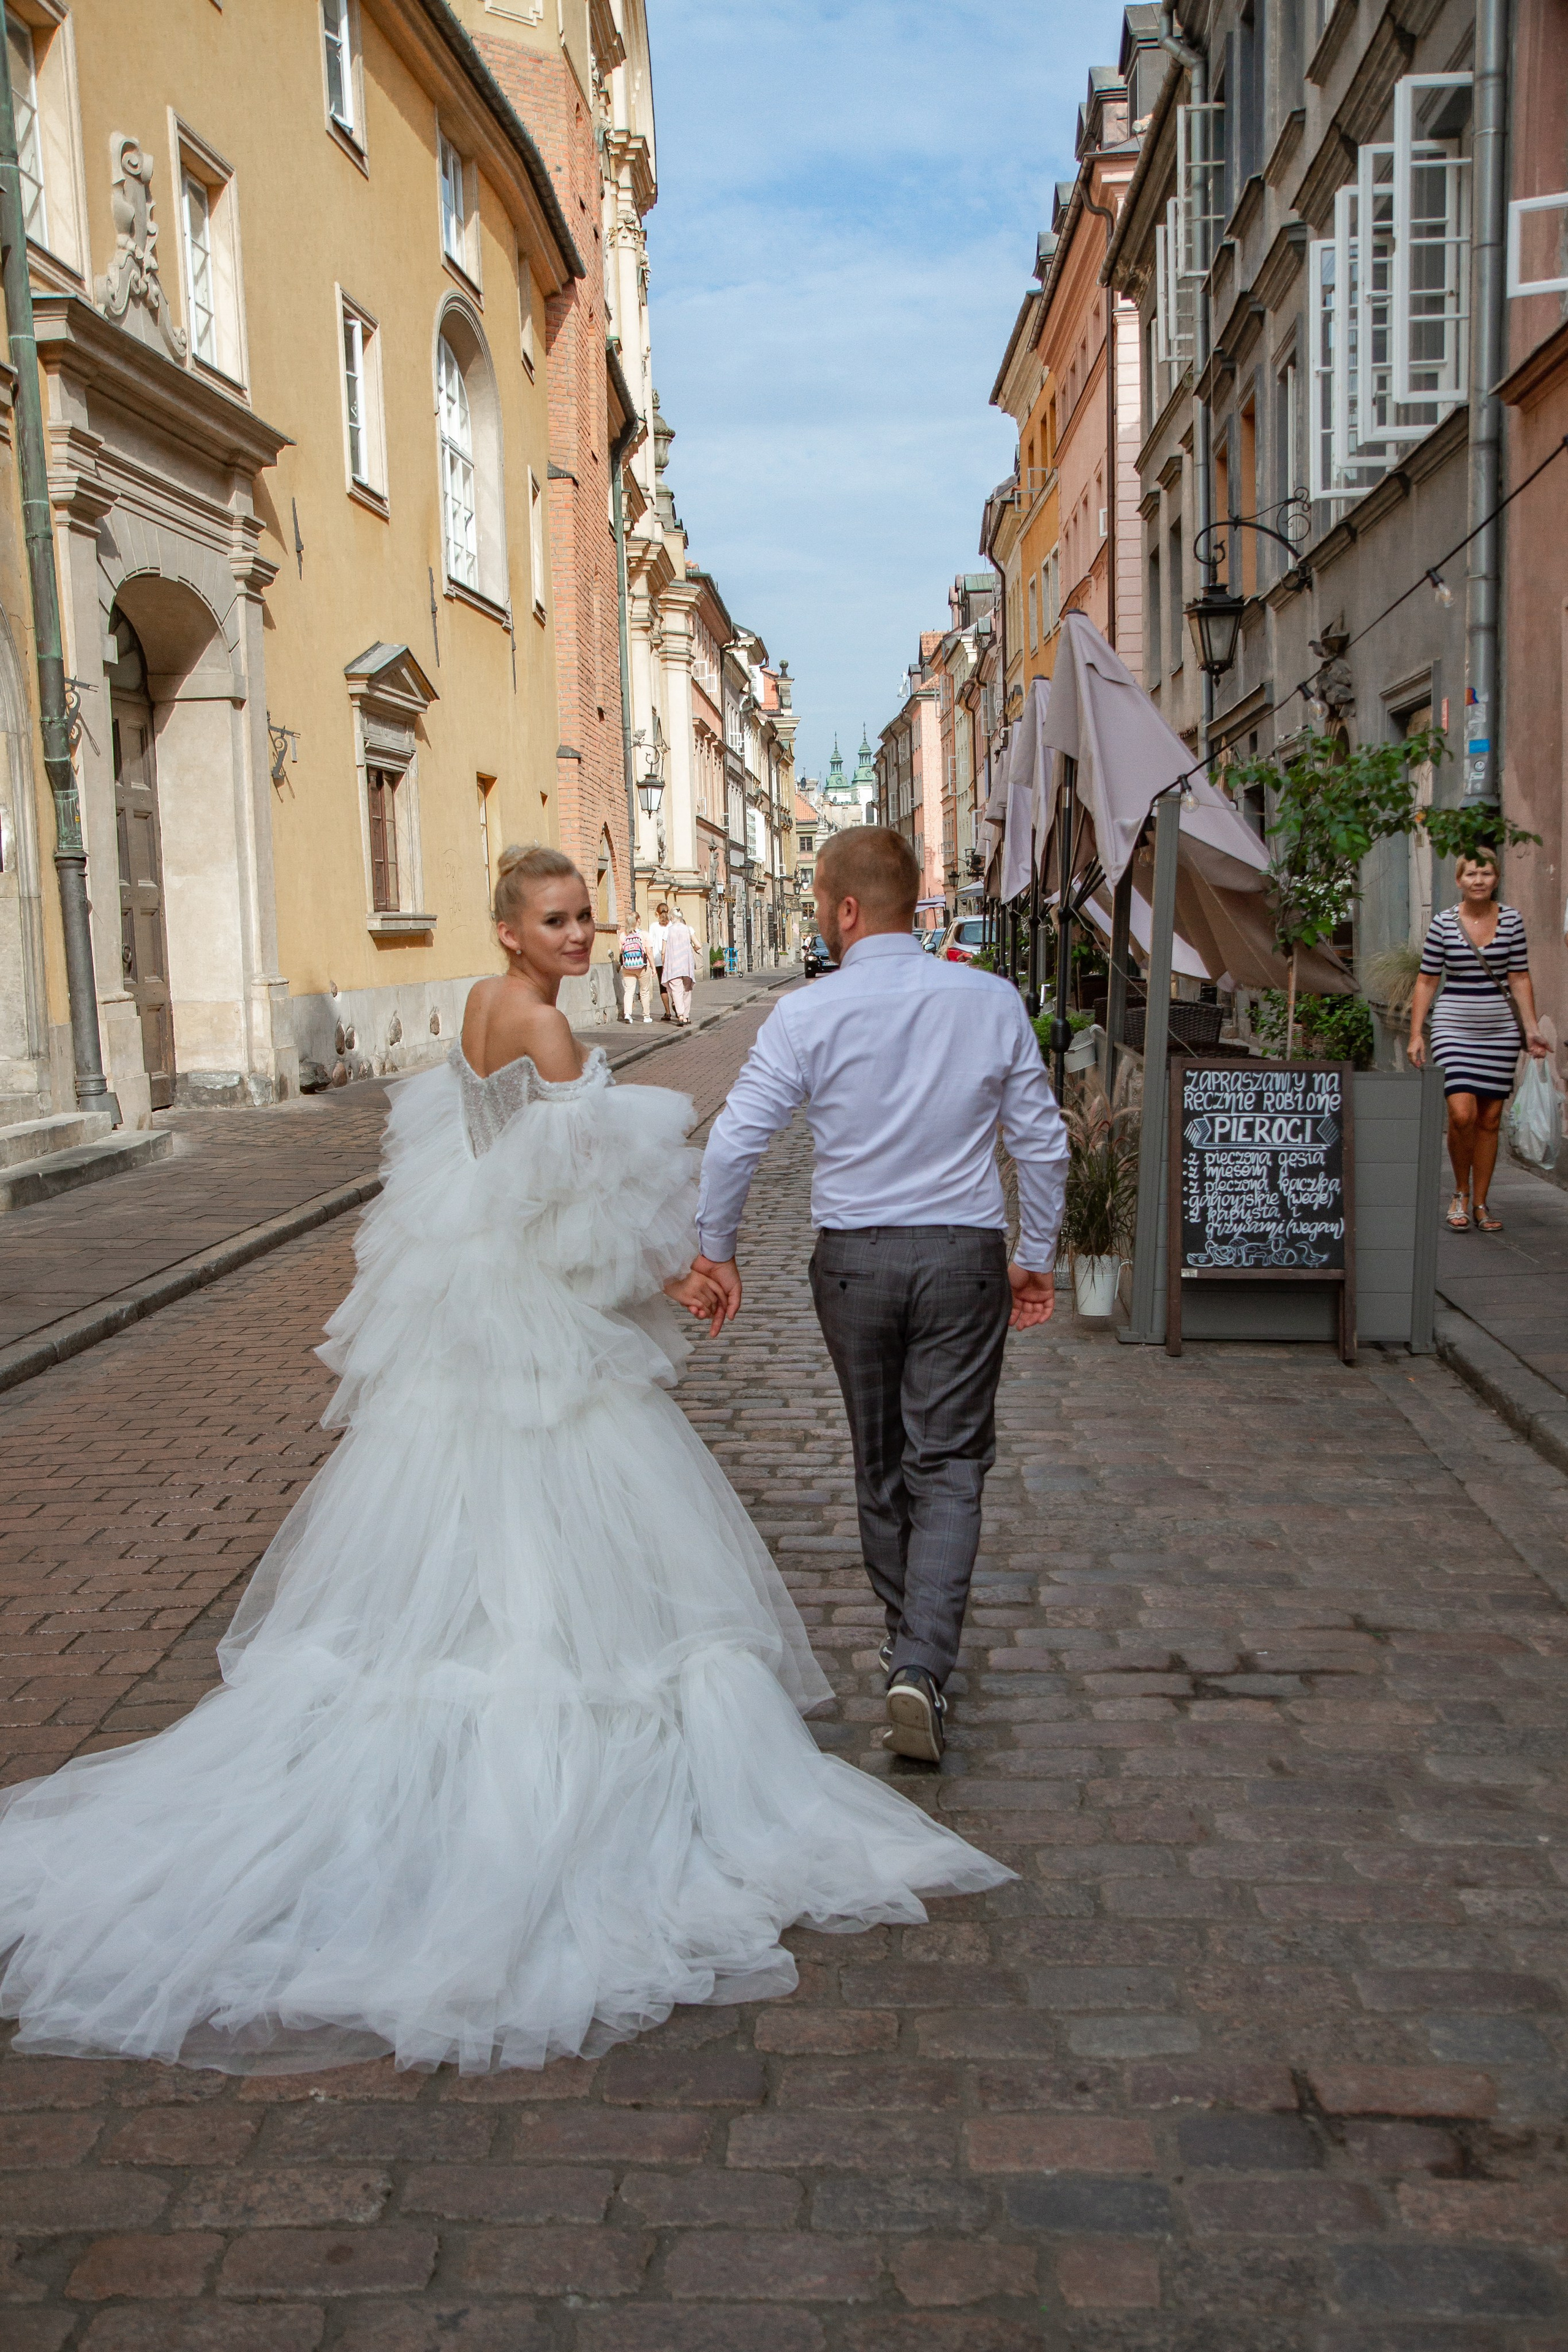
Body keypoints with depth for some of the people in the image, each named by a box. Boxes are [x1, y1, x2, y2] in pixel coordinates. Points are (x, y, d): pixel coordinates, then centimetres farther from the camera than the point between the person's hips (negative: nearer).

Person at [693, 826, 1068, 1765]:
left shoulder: (806, 1015, -9)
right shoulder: (993, 1001, -4)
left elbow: (734, 1141, -7)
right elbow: (1042, 1140, 1)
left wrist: (716, 1249, 7)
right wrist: (1037, 1255, 13)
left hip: (852, 1258, 0)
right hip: (964, 1255, 0)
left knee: (880, 1461, 17)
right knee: (950, 1464, 5)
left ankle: (909, 1644, 32)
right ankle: (923, 1663, -9)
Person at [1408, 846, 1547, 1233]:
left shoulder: (1512, 919, 4)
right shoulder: (1443, 922, 0)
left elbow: (1519, 979, 7)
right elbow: (1426, 981, 4)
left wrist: (1531, 1028, -2)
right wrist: (1416, 1034, -1)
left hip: (1501, 1030, 2)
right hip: (1454, 1027, -2)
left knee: (1490, 1118, 5)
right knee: (1462, 1114, -15)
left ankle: (1480, 1203, 15)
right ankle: (1461, 1194, 7)